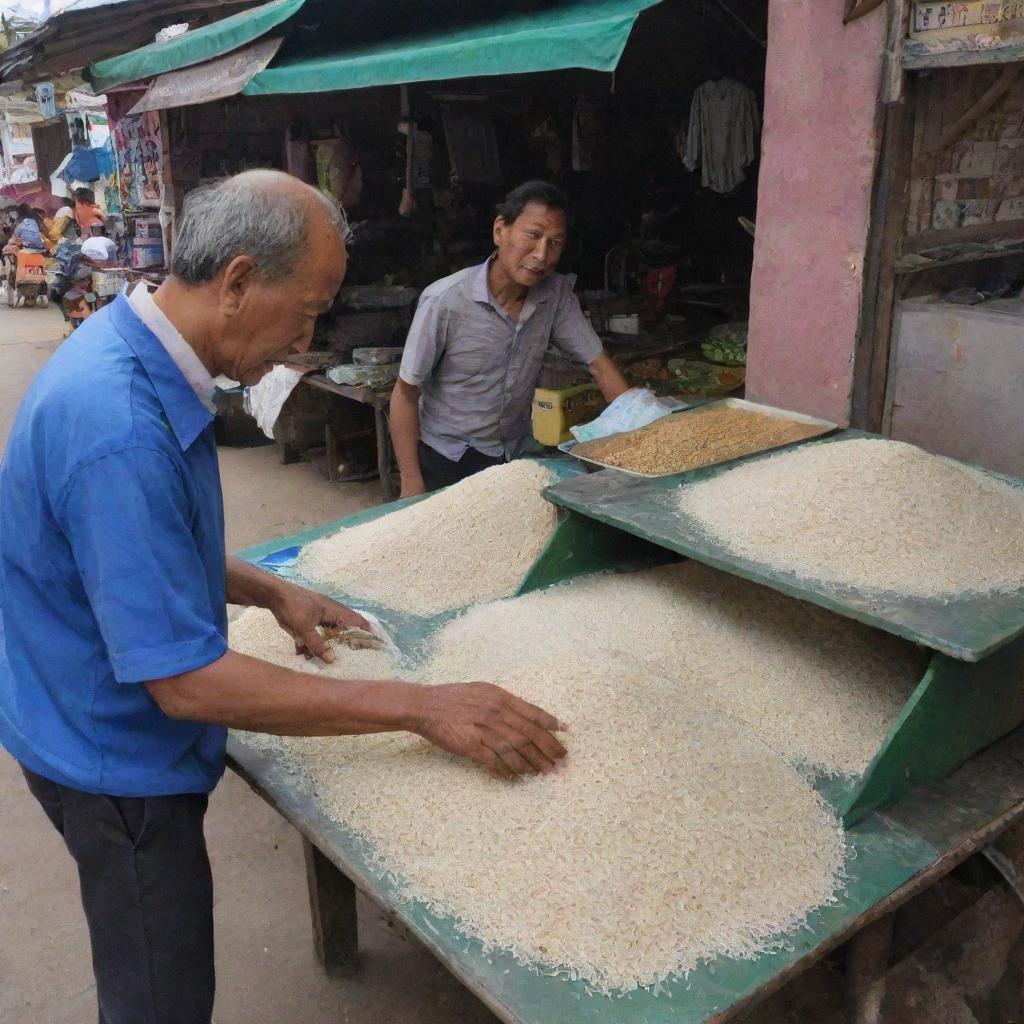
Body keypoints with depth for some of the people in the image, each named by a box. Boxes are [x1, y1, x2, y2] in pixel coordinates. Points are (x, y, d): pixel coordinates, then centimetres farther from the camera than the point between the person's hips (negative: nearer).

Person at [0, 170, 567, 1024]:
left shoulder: (125, 349, -2)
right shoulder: (121, 429, -34)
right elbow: (186, 683, -33)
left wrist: (272, 591, 4)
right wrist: (421, 708, -31)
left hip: (108, 721, 9)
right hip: (117, 759, -9)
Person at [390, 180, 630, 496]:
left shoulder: (557, 294, -10)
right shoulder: (444, 301, -23)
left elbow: (598, 364, -4)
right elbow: (406, 395, -15)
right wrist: (412, 486, -16)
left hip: (517, 458, 4)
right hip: (446, 466, -4)